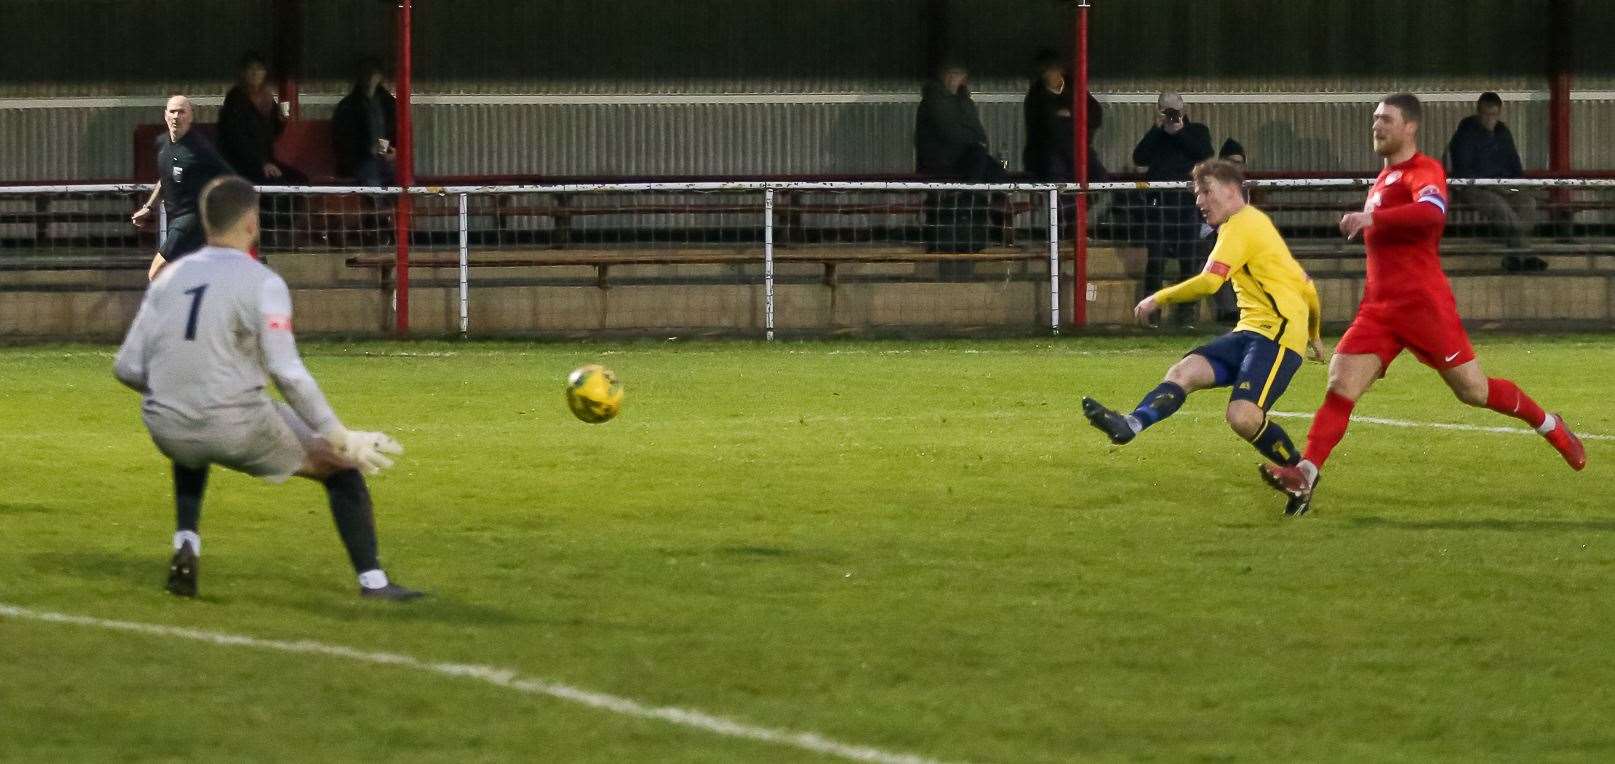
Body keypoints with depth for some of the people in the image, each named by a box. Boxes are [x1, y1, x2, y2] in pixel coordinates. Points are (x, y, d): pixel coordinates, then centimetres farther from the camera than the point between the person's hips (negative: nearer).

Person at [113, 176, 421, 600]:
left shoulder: (169, 277, 7)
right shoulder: (262, 283, -8)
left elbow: (127, 368, 6)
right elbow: (287, 373, -16)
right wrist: (340, 438, -12)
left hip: (168, 431, 5)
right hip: (238, 430, -5)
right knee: (342, 467, 15)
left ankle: (185, 546, 24)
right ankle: (372, 580, 9)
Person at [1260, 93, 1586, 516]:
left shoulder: (1423, 171, -10)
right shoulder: (1385, 177, 19)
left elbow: (1432, 212, -32)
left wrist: (1373, 217, -38)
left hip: (1423, 302, -8)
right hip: (1379, 305, 8)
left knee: (1473, 391, 1)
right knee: (1340, 386, -10)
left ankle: (1552, 427, 22)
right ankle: (1305, 474, -19)